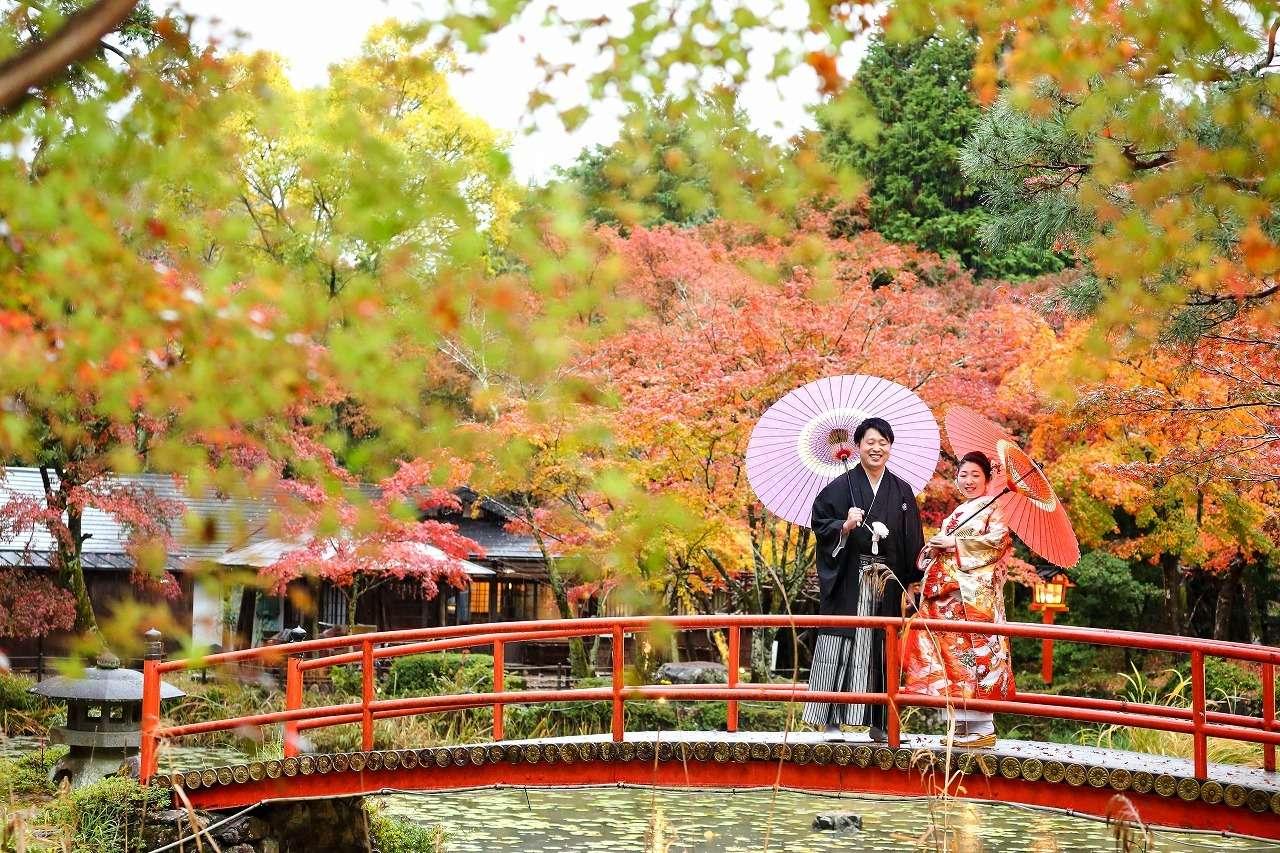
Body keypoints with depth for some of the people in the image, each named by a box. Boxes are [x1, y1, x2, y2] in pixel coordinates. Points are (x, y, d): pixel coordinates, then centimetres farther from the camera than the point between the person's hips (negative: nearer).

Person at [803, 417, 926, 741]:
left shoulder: (902, 492, 11)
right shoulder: (841, 486, 2)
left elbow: (913, 543, 12)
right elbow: (820, 526, -2)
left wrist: (909, 584, 5)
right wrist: (845, 526, -20)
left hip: (887, 585, 3)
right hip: (848, 583, -3)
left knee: (881, 651, 4)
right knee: (842, 649, -6)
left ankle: (878, 724, 9)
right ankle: (831, 720, -3)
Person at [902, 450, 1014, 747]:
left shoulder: (993, 509, 3)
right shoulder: (954, 516, 25)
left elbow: (999, 540, -13)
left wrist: (955, 543, -12)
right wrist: (933, 549, 4)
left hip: (977, 595, -7)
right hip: (949, 594, 7)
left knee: (974, 649, -11)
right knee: (952, 652, 2)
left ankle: (983, 728, -10)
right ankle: (962, 725, 5)